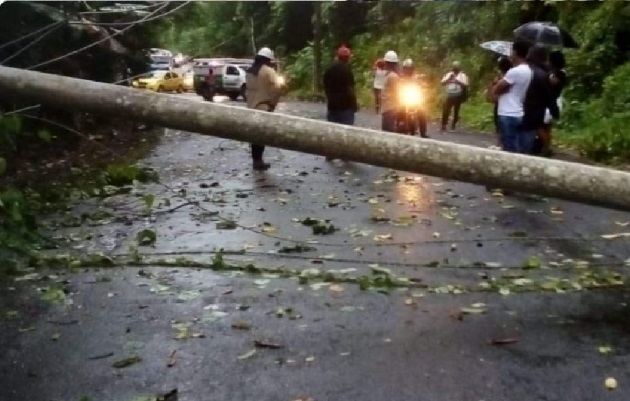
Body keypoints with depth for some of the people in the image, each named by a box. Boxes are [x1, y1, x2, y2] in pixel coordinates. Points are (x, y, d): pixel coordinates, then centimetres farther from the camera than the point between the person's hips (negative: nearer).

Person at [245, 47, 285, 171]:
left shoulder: (249, 71, 11)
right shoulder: (268, 71, -12)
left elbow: (248, 88, 14)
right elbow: (277, 88, -20)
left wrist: (250, 101, 16)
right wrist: (273, 102, -9)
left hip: (251, 107, 7)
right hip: (264, 107, -7)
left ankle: (255, 160, 18)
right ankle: (258, 161, 0)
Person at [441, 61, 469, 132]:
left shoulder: (462, 75, 0)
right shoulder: (449, 74, 10)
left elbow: (465, 85, -11)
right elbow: (442, 83, 3)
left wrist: (457, 81, -21)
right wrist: (449, 79, -13)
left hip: (458, 96, -2)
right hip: (449, 96, 2)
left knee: (456, 111, 6)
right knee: (445, 111, -7)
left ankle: (454, 124, 24)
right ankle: (443, 126, -3)